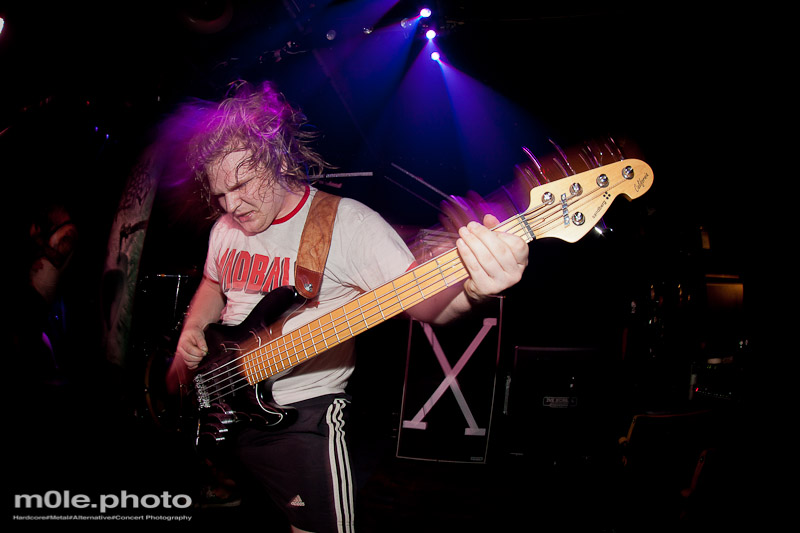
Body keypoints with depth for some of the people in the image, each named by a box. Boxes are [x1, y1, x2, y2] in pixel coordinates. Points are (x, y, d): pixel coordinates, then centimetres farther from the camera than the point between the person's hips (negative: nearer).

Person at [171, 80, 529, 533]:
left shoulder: (347, 222, -16)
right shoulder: (226, 228, 6)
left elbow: (424, 303, -23)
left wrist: (472, 289, -46)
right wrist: (194, 329, 4)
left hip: (300, 417, -6)